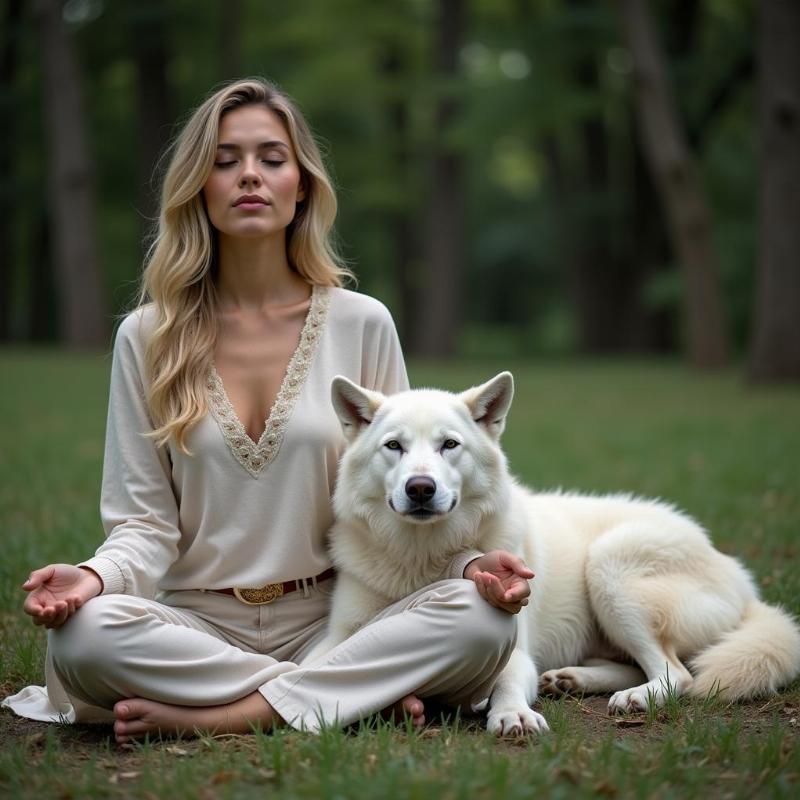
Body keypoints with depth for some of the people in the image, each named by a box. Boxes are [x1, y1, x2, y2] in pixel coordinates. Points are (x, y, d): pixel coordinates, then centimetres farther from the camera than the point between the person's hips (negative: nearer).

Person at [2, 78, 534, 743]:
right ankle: (366, 690, -21)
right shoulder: (148, 338, 4)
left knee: (482, 618, -27)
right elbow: (145, 519, 2)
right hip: (197, 623, 0)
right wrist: (95, 576, -21)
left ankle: (219, 715, -23)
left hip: (331, 617, 1)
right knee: (83, 632, -32)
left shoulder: (362, 323, 3)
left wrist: (469, 562, -14)